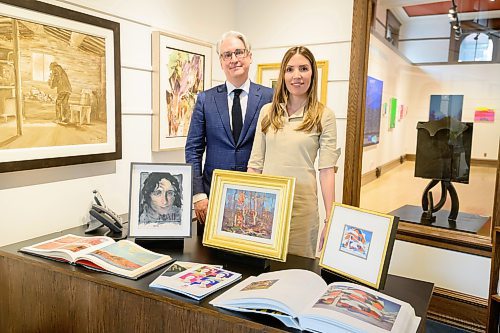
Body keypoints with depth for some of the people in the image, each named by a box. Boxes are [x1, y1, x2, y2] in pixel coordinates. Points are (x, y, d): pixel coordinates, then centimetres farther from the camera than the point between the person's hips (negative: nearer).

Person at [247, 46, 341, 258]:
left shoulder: (324, 116, -2)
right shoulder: (268, 111, 7)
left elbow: (326, 169, -5)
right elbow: (255, 162, 8)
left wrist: (330, 218, -8)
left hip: (301, 202, -3)